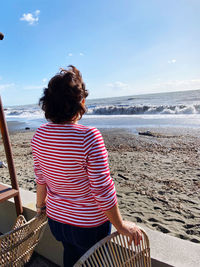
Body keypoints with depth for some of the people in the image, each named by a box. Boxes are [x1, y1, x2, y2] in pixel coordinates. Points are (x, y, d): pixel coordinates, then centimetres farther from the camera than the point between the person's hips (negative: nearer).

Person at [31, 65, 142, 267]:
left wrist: (40, 205, 17)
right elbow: (102, 191, -25)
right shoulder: (89, 137, -30)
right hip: (89, 224, -4)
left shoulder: (39, 135, -12)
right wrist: (120, 226, -10)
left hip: (56, 219, 5)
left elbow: (40, 179, -1)